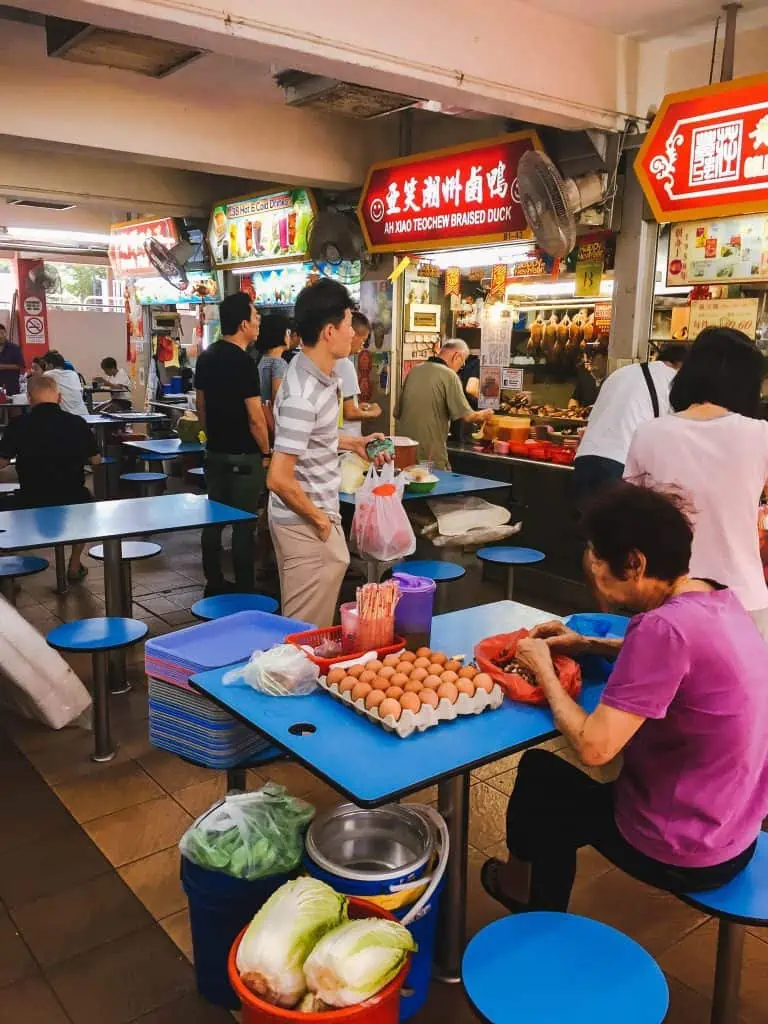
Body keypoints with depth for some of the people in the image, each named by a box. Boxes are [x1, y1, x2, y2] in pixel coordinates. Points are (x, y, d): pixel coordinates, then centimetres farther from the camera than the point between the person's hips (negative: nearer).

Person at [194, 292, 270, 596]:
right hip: (243, 456, -8)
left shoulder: (207, 357, 7)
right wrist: (266, 451, -5)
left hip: (214, 452, 8)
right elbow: (255, 417, -17)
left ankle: (214, 584, 22)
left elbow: (201, 404, 13)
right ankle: (245, 591, 6)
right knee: (244, 524, -1)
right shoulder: (243, 362, -17)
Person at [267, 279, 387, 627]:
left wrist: (352, 443, 12)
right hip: (306, 524, -10)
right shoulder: (303, 396, -25)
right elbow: (279, 479, -27)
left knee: (302, 626, 23)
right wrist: (319, 519, -16)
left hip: (309, 518, 10)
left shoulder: (319, 374, 5)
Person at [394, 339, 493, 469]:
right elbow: (467, 416, -13)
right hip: (432, 455, -6)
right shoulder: (449, 375, -11)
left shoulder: (413, 371, 6)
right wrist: (483, 415, 8)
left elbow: (397, 413, 13)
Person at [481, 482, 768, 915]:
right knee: (560, 799, 25)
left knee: (539, 773, 15)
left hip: (682, 851, -8)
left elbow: (593, 746, -28)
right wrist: (588, 645, 7)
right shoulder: (717, 599, -3)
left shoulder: (666, 625, -31)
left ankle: (522, 888, 43)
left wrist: (543, 669, -13)